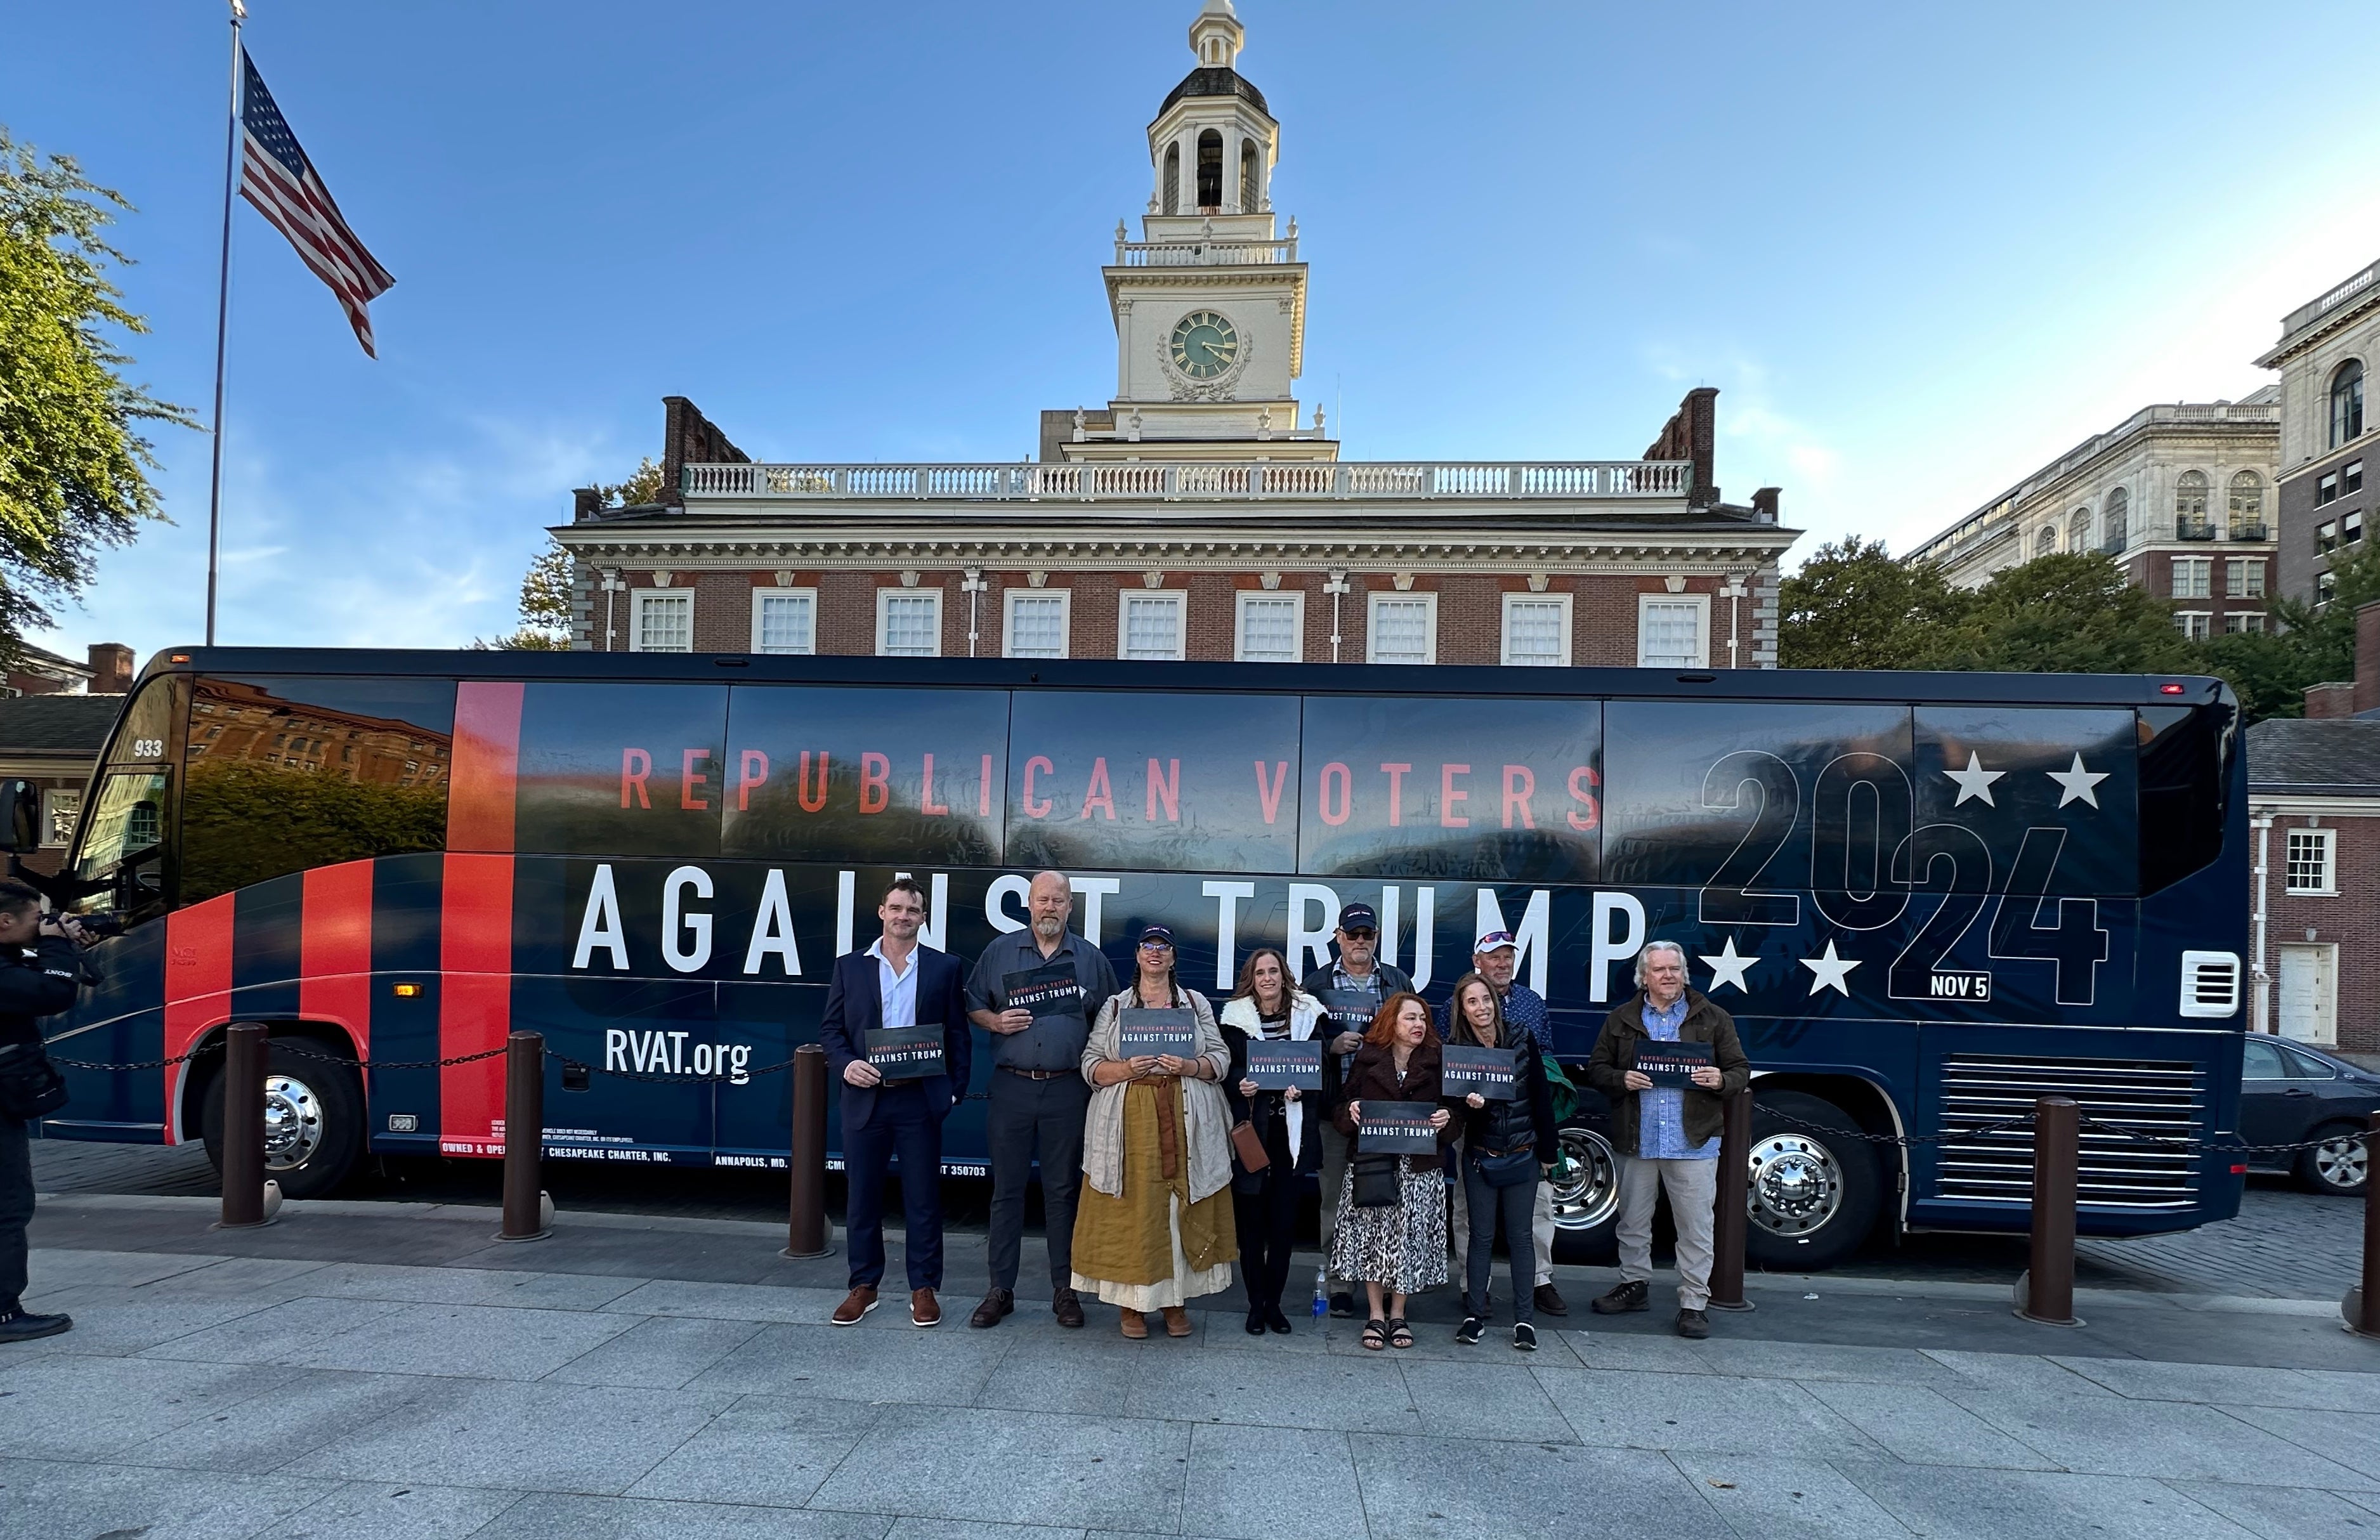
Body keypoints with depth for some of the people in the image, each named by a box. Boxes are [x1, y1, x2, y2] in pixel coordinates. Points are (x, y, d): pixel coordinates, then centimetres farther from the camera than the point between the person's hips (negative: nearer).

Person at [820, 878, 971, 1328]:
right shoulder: (850, 966, 6)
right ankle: (864, 1287, 25)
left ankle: (924, 1289, 19)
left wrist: (955, 1090, -2)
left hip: (921, 1100, -1)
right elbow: (830, 1028, 7)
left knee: (923, 1199, 6)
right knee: (863, 1198, 10)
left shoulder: (944, 967, 3)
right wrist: (846, 1064, -11)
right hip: (864, 1098, 1)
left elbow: (958, 1034, 4)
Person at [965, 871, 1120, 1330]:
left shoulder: (1092, 959, 5)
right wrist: (996, 1021, -10)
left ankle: (1064, 1288, 19)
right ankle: (1000, 1288, 17)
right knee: (1006, 1189, 6)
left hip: (1068, 1089, 0)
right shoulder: (1000, 952, 6)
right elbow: (972, 1005, 10)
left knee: (1063, 1190, 8)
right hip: (1011, 1088, 0)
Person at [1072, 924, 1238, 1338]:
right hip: (1130, 1124, -1)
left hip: (1186, 1125, 1)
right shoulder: (1115, 1006, 10)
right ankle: (1131, 1302, 11)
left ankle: (1176, 1300, 15)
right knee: (1131, 1210, -1)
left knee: (1183, 1208, 2)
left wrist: (1188, 1066, -11)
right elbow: (1091, 1065, 5)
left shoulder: (1197, 1003, 12)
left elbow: (1221, 1059, 8)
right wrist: (1127, 1068, -13)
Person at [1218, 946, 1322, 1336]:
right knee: (1252, 1219, 3)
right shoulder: (1235, 1017, 1)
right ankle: (1256, 1304, 16)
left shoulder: (1308, 1015, 4)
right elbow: (1224, 1070, 3)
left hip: (1292, 1132, 1)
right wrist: (1239, 1085, -16)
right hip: (1250, 1129, -1)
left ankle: (1274, 1302, 19)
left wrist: (1302, 1089, -13)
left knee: (1284, 1220, 6)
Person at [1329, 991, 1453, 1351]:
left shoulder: (1437, 1062, 4)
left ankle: (1398, 1314, 21)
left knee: (1409, 1237, 4)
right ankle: (1376, 1314, 17)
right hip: (1372, 1162, 0)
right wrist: (1351, 1111, -15)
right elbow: (1345, 1108, 6)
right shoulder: (1367, 1058, 2)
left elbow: (1454, 1112, 8)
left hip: (1419, 1167, 1)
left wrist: (1446, 1120, -14)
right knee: (1373, 1235, 2)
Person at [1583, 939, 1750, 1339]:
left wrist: (1721, 1080, -15)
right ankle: (1635, 1285, 31)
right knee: (1633, 1221, 14)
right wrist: (1621, 1080, -12)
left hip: (1693, 1141, -2)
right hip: (1636, 1141, 2)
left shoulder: (1713, 1018, 5)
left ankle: (1694, 1302, 13)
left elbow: (1741, 1069, 6)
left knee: (1696, 1227, 2)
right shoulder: (1621, 1020, 7)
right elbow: (1596, 1069, 8)